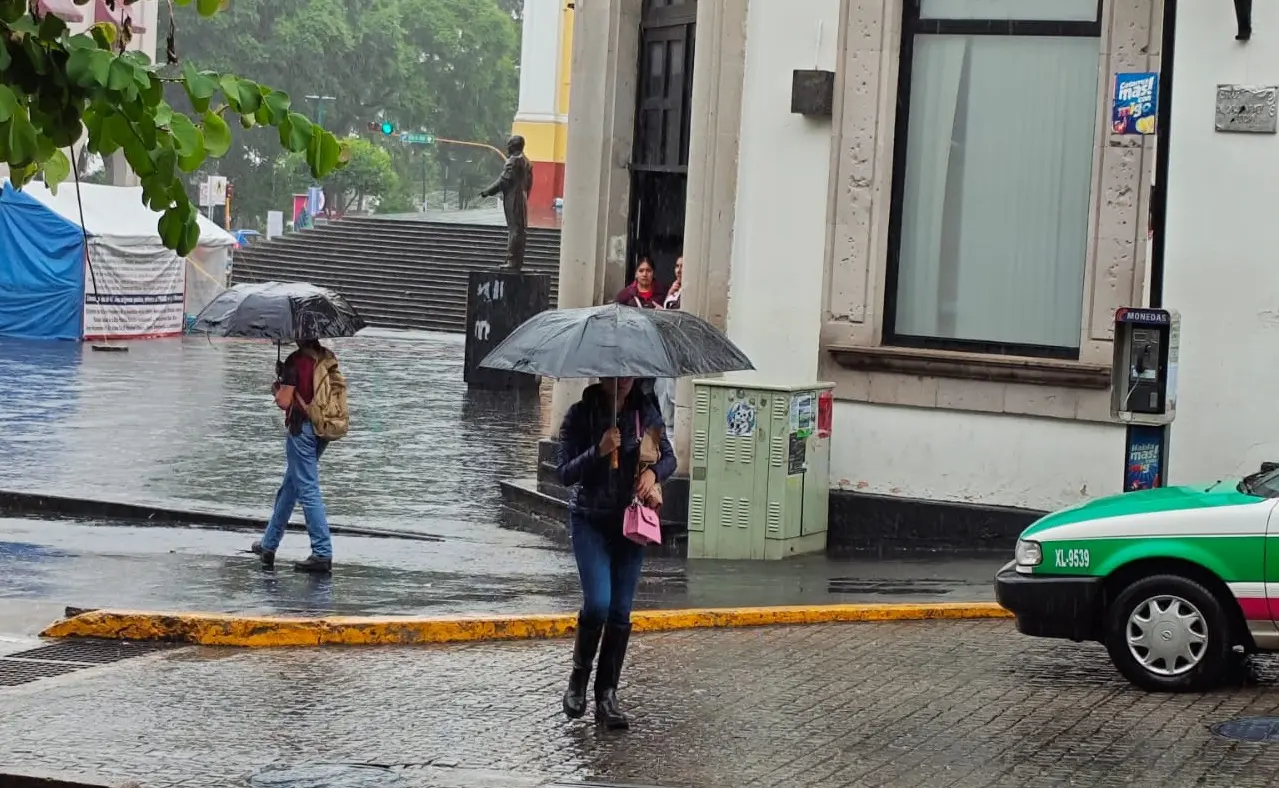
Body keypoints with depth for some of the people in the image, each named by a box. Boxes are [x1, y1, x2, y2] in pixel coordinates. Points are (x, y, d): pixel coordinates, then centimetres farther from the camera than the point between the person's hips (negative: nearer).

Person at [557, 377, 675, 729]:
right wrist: (599, 451, -24)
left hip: (630, 519, 3)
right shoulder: (580, 415, -7)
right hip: (590, 521, -3)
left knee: (621, 612, 2)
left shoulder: (645, 412, 1)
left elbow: (669, 457, 10)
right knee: (598, 603, -16)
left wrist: (653, 472, -12)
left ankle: (607, 697, 9)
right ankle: (579, 676, 9)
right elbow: (565, 473, -8)